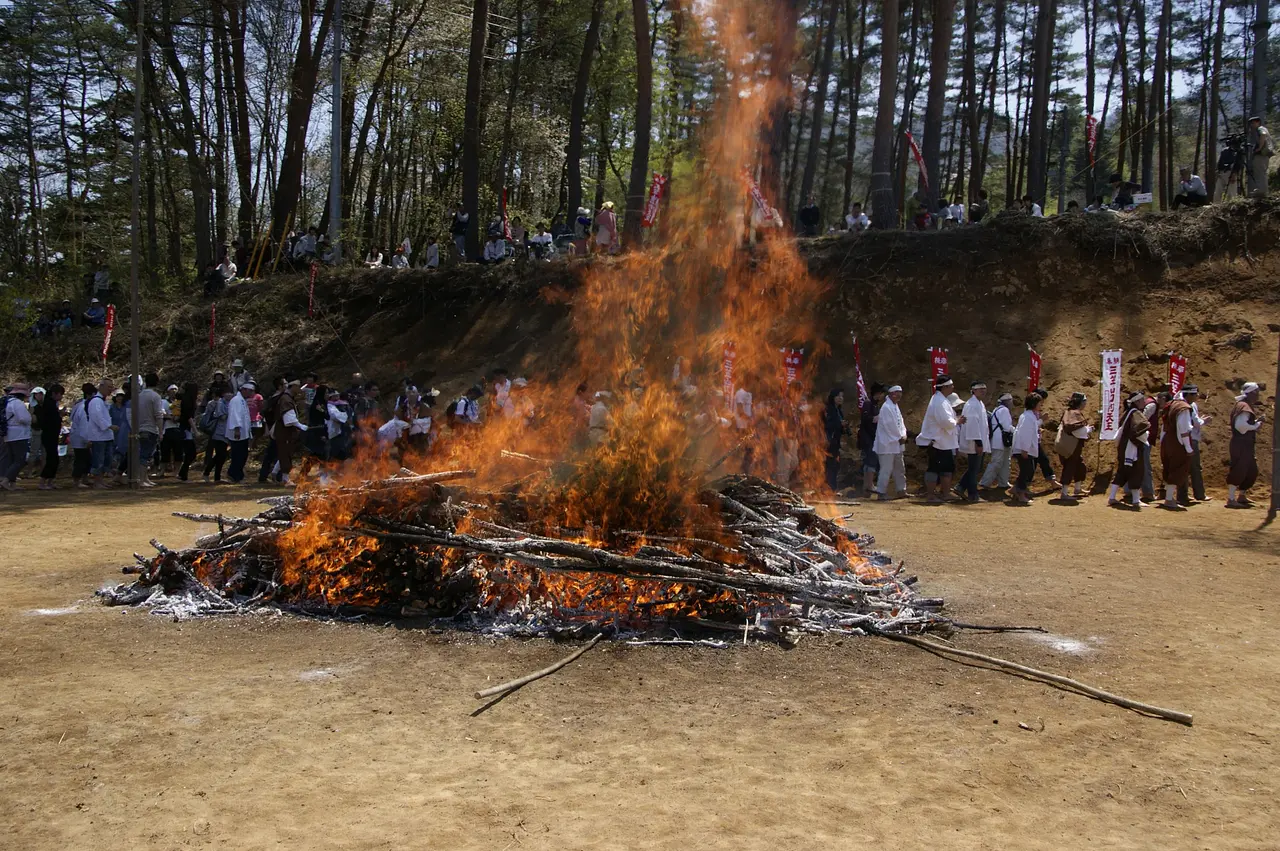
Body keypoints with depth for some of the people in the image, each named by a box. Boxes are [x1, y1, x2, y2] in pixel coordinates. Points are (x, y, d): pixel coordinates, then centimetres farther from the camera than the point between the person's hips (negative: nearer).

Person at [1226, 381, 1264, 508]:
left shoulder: (1249, 407, 19)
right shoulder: (1244, 407, -16)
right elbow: (1240, 425, -26)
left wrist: (1257, 421, 6)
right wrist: (1256, 426, -15)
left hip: (1247, 445, 11)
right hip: (1240, 445, -11)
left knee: (1252, 471, 17)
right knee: (1238, 471, -11)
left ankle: (1241, 496, 29)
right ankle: (1231, 500, -9)